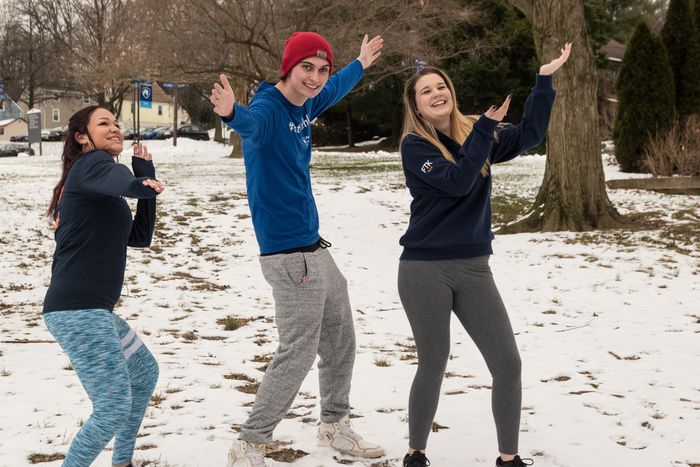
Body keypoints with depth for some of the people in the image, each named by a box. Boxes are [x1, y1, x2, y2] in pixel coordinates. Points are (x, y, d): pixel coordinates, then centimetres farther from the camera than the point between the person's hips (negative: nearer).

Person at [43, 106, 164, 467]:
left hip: (91, 309, 11)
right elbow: (118, 179, -30)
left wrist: (146, 173, 21)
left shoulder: (98, 193, 23)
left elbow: (140, 237, 24)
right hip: (78, 310, -11)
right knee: (114, 408, -16)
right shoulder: (93, 163, -5)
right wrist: (141, 185, -53)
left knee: (145, 373, 27)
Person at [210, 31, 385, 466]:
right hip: (291, 255, -10)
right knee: (298, 353, -9)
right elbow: (251, 123, -44)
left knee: (341, 340, 19)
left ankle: (335, 426, 37)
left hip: (314, 248, 10)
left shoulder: (305, 105, 7)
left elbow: (335, 89, 31)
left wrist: (361, 64, 47)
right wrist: (232, 113, -66)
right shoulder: (268, 108, -19)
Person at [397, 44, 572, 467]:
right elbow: (457, 182, -20)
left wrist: (545, 80, -6)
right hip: (425, 270, -4)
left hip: (473, 268, 5)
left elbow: (529, 136, -2)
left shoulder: (474, 132, 8)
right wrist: (486, 128, -18)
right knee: (433, 366, 3)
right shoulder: (415, 145, -6)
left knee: (508, 364, 2)